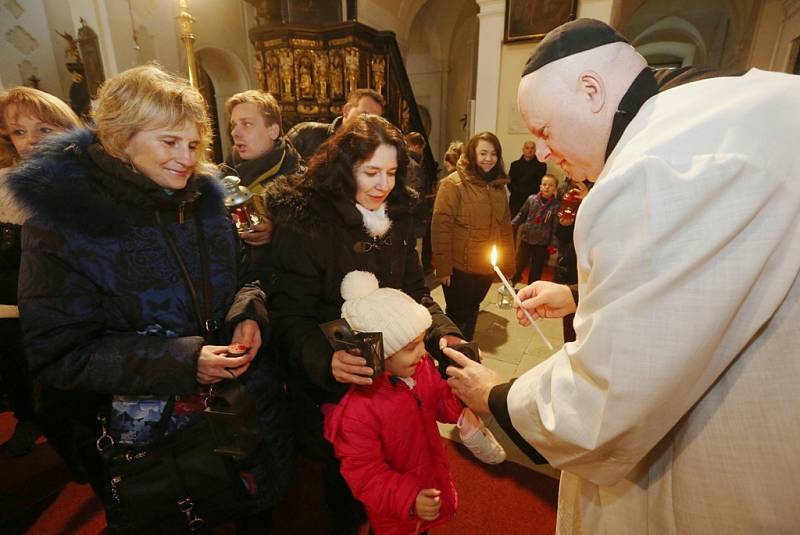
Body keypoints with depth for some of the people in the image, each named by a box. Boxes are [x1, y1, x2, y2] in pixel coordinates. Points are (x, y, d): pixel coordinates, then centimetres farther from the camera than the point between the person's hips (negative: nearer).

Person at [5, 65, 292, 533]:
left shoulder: (205, 200, 0)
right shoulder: (62, 221, -14)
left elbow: (244, 278, 9)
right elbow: (58, 353, -15)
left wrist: (249, 314, -14)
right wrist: (181, 361, -26)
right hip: (147, 431, -3)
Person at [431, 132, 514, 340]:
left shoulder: (498, 186, 8)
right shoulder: (453, 184, -12)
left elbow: (505, 227, 11)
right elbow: (441, 227, -16)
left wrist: (508, 263, 10)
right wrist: (443, 267, -17)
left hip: (487, 268, 6)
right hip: (459, 268, -6)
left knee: (472, 311, 21)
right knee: (457, 315, 8)